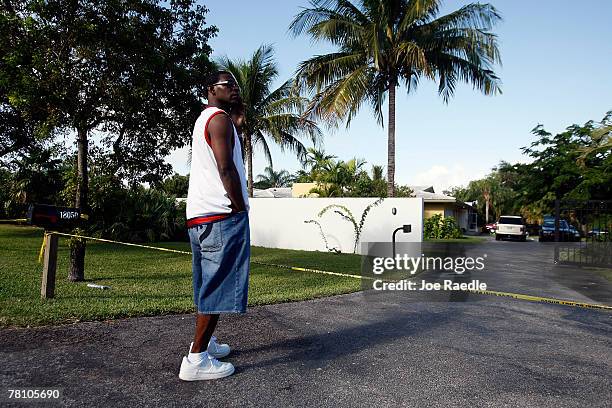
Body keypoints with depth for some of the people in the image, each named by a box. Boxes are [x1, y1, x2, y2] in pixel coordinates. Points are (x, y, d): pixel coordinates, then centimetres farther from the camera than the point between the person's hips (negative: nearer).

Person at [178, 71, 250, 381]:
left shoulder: (204, 120, 24)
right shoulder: (219, 118, -7)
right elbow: (226, 168, -17)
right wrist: (240, 207, -13)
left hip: (199, 215, 11)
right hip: (221, 215, -11)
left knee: (209, 283, 17)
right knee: (218, 285, -8)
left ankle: (205, 342, 28)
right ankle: (196, 359, -4)